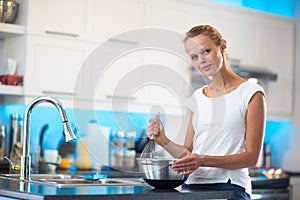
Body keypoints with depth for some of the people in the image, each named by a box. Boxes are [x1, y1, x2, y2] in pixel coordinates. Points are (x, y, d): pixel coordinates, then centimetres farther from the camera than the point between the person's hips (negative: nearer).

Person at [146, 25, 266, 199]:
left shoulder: (250, 93, 1)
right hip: (192, 185, 5)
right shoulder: (198, 97, 16)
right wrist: (163, 140, -2)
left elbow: (251, 157, -4)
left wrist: (204, 160, -16)